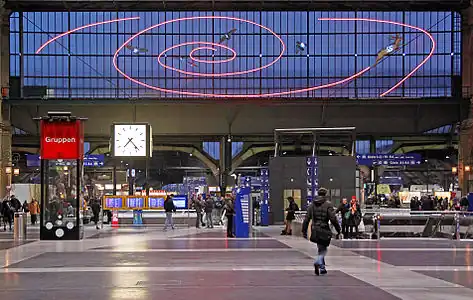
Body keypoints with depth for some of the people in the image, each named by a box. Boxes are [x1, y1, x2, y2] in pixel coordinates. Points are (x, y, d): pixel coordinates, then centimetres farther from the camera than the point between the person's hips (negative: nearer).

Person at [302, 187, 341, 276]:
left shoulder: (312, 204, 7)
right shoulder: (328, 204, -7)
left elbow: (307, 218, 6)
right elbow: (333, 219, -11)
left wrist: (304, 231, 12)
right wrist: (338, 230, -3)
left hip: (315, 231, 5)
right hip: (325, 231, -5)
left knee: (321, 249, 18)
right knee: (323, 250, 3)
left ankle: (322, 268, 21)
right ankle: (317, 262, -23)